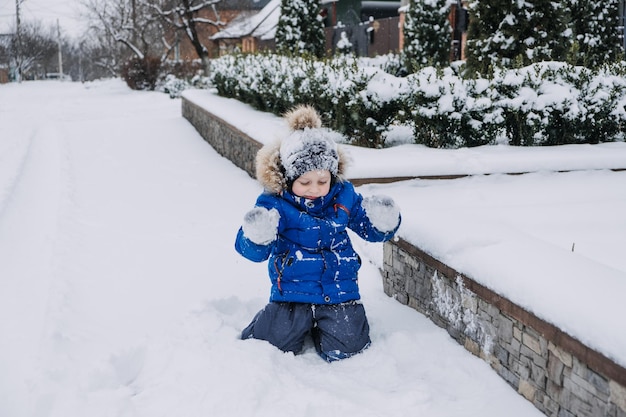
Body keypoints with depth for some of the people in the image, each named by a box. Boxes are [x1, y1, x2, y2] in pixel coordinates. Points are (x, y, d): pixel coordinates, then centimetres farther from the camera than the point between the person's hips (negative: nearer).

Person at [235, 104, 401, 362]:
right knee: (276, 345, -8)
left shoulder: (343, 196, -1)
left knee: (346, 348, -7)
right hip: (292, 292, -2)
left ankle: (319, 326, 27)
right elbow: (253, 252, -20)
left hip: (339, 290, 2)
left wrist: (383, 221, -16)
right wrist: (257, 237, -44)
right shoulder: (274, 204, -13)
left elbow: (370, 229, 9)